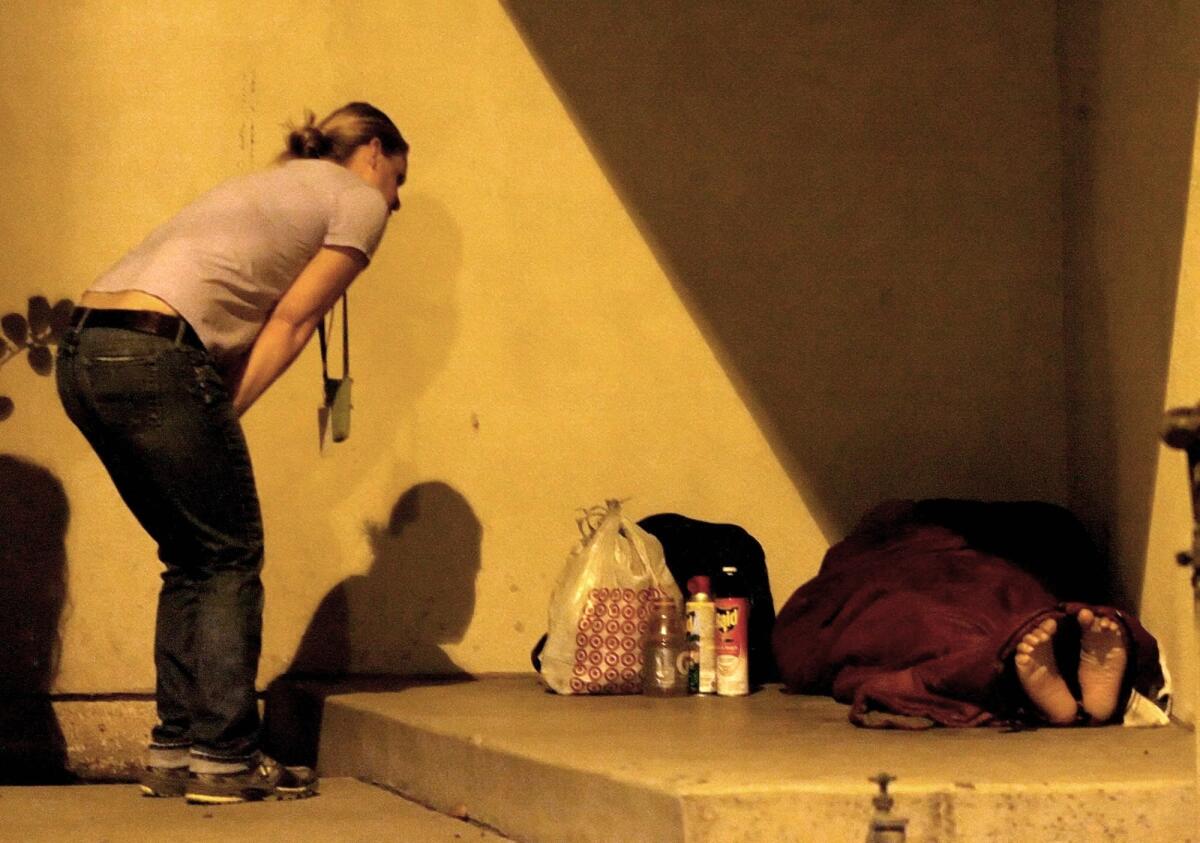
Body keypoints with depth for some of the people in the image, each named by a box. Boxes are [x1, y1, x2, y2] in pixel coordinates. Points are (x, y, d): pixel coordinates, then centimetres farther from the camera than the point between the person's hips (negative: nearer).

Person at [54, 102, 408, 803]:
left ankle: (175, 752, 16)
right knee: (231, 557, 2)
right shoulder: (359, 201, 9)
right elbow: (291, 322, 1)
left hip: (84, 355, 9)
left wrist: (211, 417, 9)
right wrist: (224, 416, 0)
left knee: (193, 559, 16)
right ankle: (224, 758, 1)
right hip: (155, 357, -9)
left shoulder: (276, 186, 33)